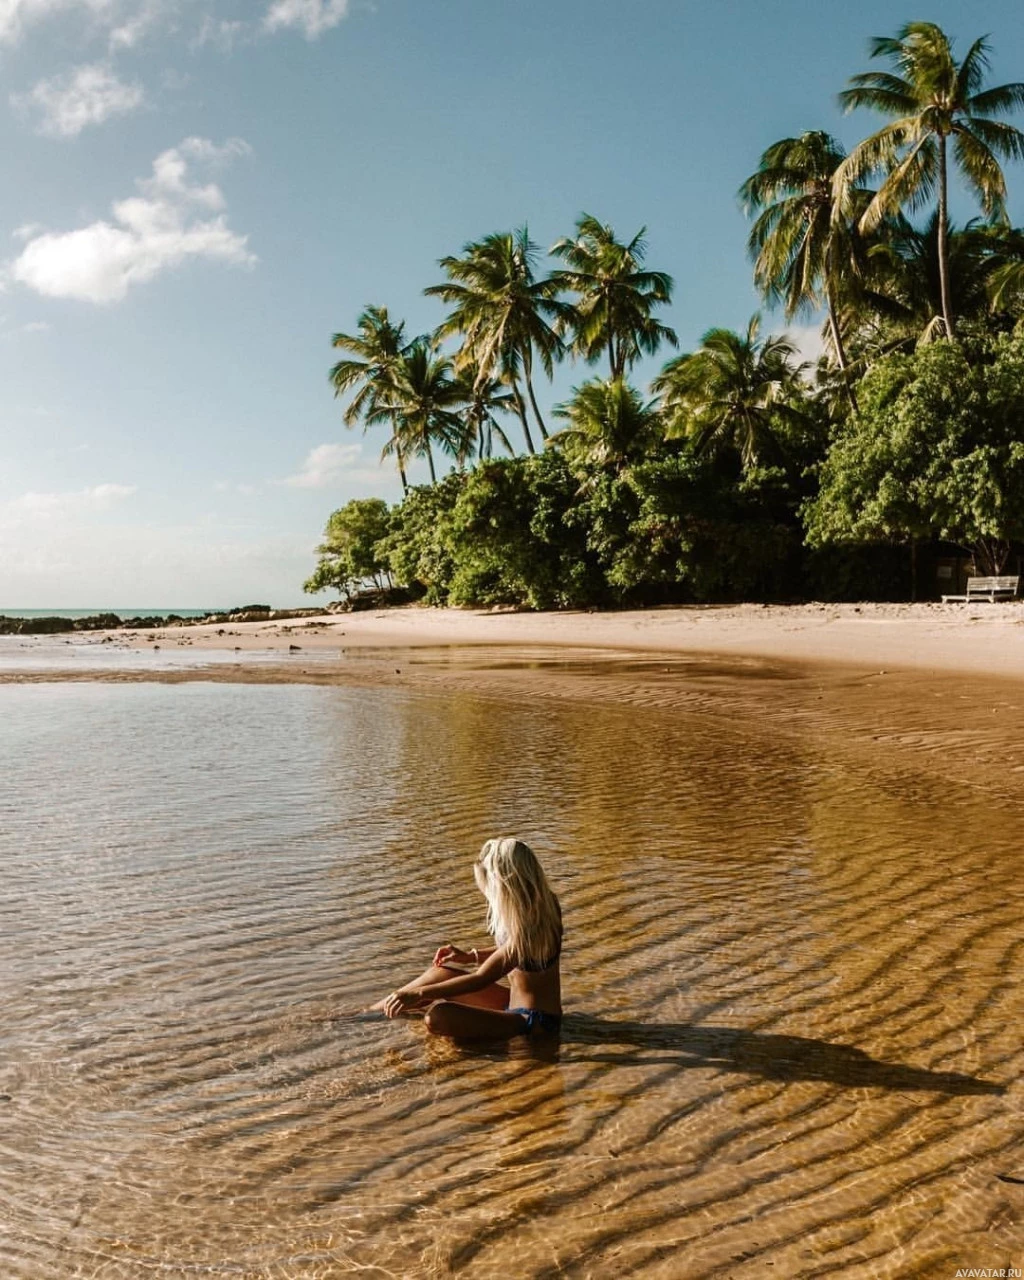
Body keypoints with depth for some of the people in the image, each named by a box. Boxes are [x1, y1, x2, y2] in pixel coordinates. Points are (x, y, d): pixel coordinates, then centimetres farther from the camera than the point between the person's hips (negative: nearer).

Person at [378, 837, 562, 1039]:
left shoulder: (526, 929, -29)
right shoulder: (541, 906, -3)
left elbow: (480, 979, -25)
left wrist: (416, 994, -23)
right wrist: (470, 956, 7)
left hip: (532, 1021, -9)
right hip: (515, 1003, 9)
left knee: (438, 1016, -26)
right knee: (441, 972, 8)